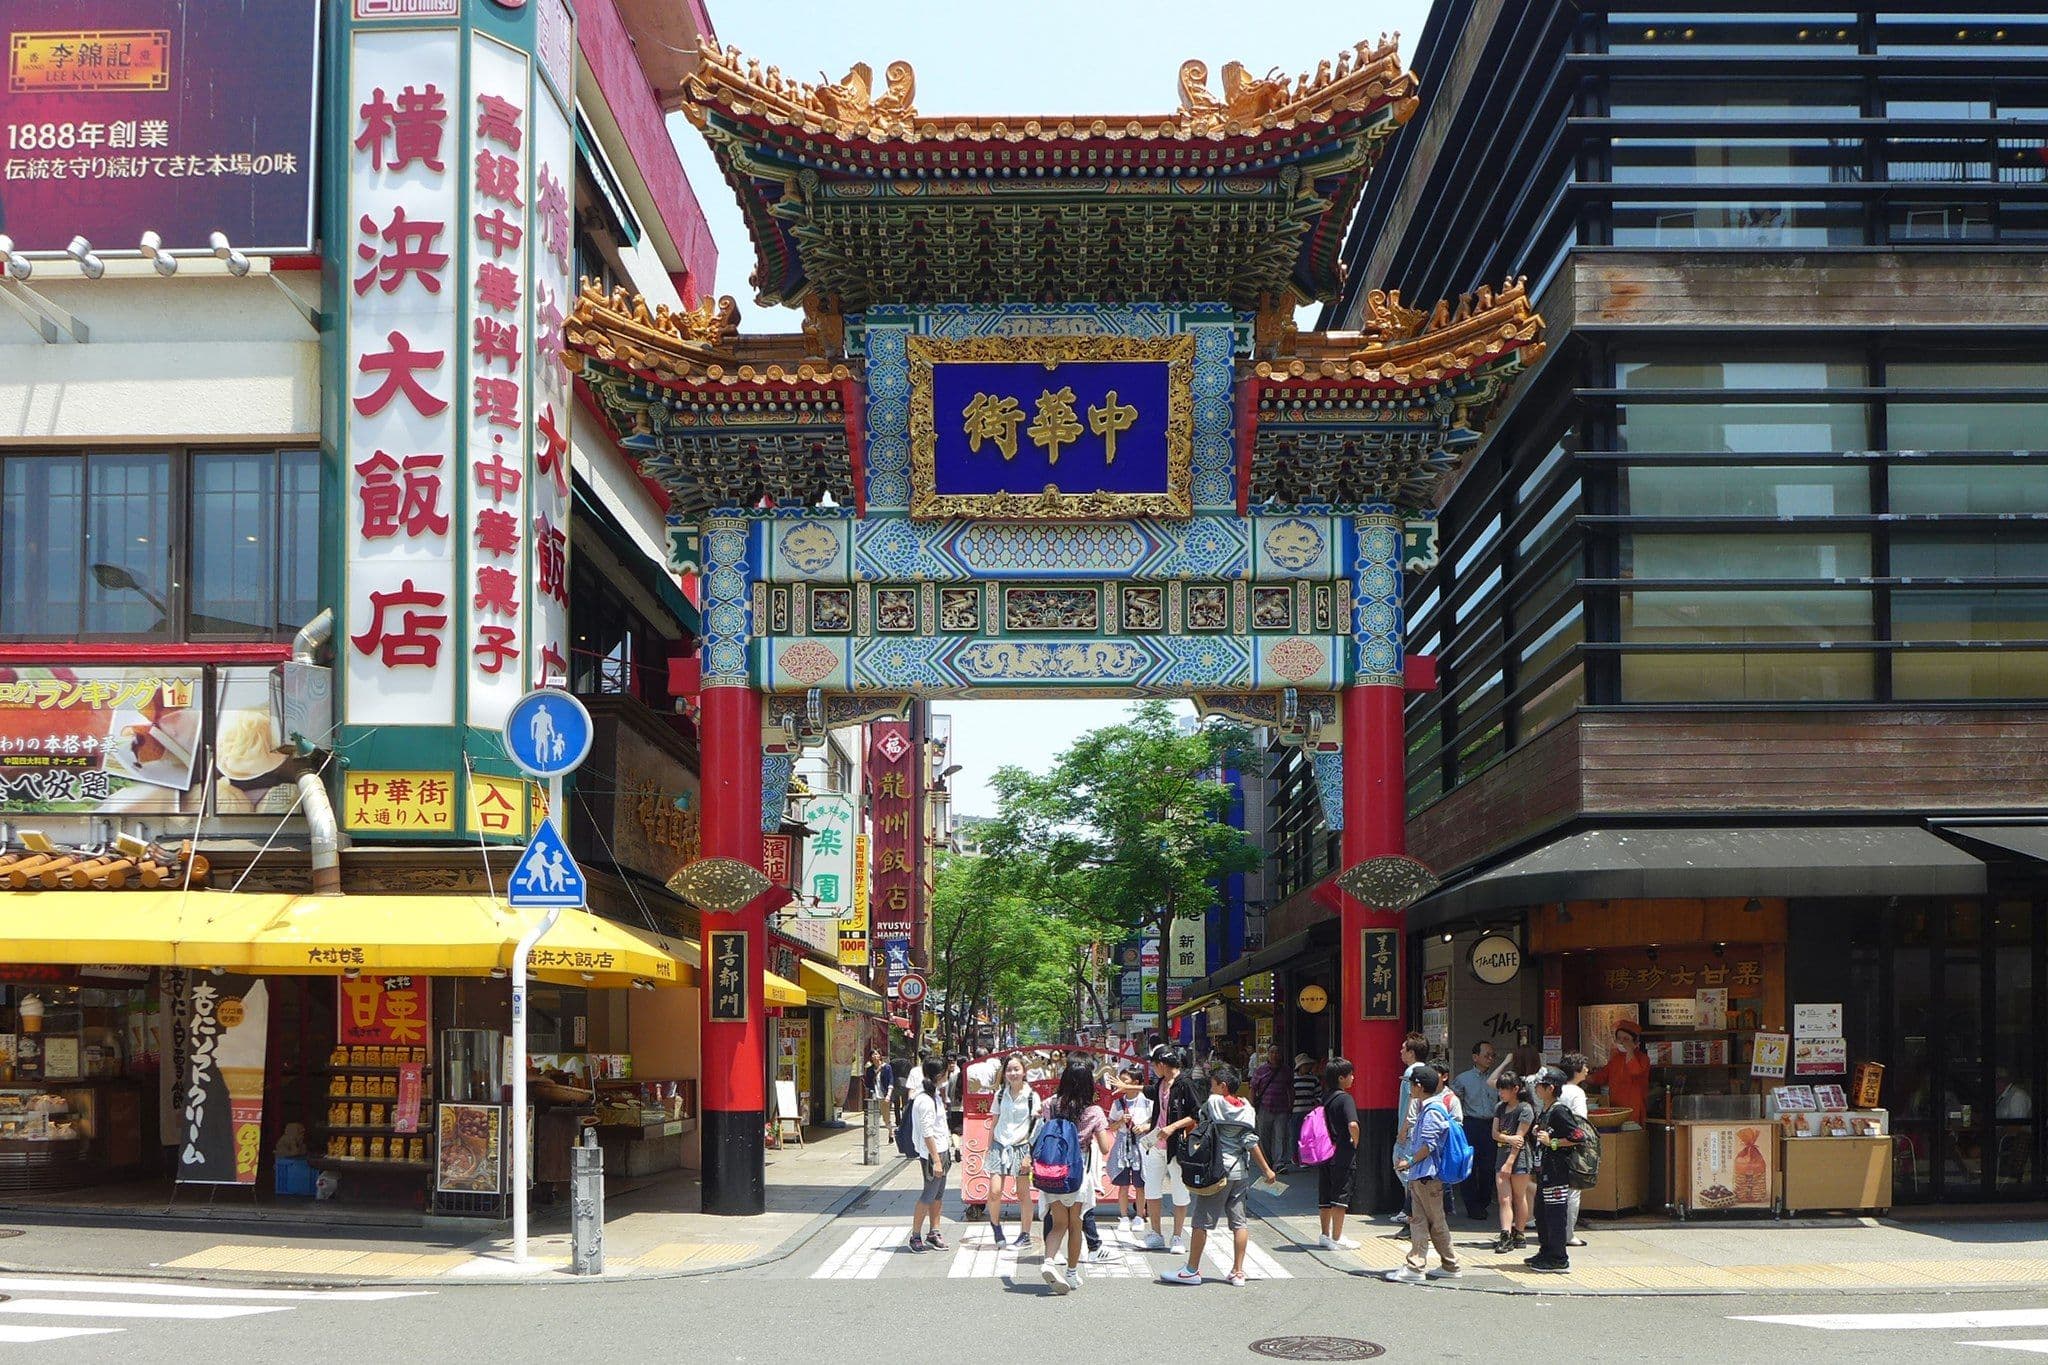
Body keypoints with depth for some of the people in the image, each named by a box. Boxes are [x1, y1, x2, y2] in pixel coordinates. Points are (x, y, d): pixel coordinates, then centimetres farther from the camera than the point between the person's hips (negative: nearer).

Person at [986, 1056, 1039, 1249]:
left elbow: (1035, 1128, -3)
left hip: (1021, 1146, -2)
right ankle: (995, 1224, 17)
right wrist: (989, 1149, 10)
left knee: (1023, 1193, 3)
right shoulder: (1000, 1095, 7)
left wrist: (1028, 1155, -9)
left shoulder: (1031, 1096, -3)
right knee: (994, 1191, -8)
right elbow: (994, 1124, 13)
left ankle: (1025, 1235, 14)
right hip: (1000, 1146, 2)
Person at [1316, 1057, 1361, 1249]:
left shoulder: (1325, 1098, 10)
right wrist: (1355, 1142, -10)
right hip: (1343, 1155, -7)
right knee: (1340, 1197, -1)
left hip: (1325, 1153, 7)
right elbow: (1352, 1125, -27)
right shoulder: (1345, 1098, -14)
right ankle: (1336, 1239, 2)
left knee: (1325, 1197, 13)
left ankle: (1325, 1235, 21)